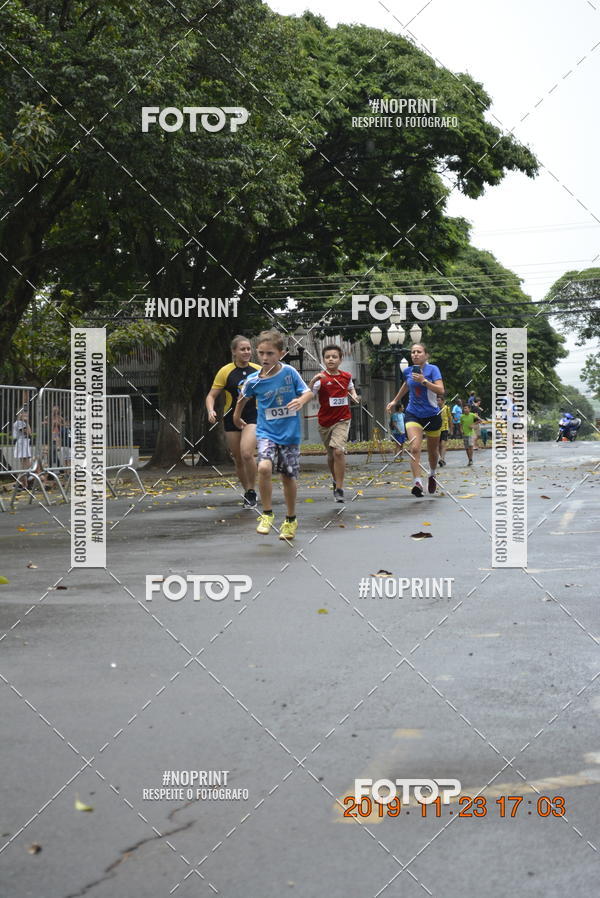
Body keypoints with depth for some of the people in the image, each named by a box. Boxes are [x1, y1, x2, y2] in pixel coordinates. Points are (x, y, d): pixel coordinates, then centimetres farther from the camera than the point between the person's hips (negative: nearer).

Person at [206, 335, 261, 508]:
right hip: (232, 418, 1)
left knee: (246, 453, -22)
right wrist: (211, 411, -20)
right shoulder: (225, 371, -4)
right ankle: (247, 492, 27)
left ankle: (251, 492, -6)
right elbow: (211, 396, -2)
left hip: (252, 418, -1)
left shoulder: (258, 370, 2)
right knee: (238, 459, 8)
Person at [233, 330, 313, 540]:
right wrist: (237, 416, 28)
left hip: (290, 434, 0)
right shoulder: (253, 380, -5)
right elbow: (244, 397, 16)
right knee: (264, 467, -25)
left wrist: (301, 400, -23)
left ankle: (291, 520, 30)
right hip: (266, 433, 0)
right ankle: (267, 514, -7)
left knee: (288, 477, 9)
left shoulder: (289, 372, -8)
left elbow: (308, 392, -2)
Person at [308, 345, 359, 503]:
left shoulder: (346, 376, 0)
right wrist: (313, 380, -40)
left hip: (342, 420, 0)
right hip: (325, 421, 0)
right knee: (331, 454, 13)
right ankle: (336, 481, 39)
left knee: (338, 451, -19)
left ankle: (339, 489, -15)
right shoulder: (321, 378, -10)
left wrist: (354, 395, 3)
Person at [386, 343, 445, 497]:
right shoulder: (408, 371, 3)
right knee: (414, 448, -20)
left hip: (432, 415, -2)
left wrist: (423, 381, -30)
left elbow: (441, 390, -21)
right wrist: (395, 401, 35)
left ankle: (432, 474, 44)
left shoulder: (432, 369, -9)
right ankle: (418, 482, -27)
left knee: (432, 450, 15)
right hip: (413, 414, 2)